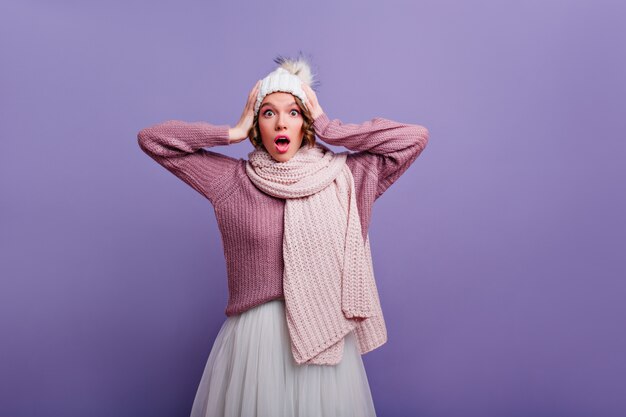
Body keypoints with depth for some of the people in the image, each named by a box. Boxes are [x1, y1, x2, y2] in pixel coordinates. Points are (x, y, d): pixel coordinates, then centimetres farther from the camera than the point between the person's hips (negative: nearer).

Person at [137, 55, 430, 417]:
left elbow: (415, 137, -2)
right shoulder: (232, 179, 1)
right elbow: (152, 139, 4)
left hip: (325, 335, 1)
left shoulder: (346, 177, 0)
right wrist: (233, 132, 0)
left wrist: (329, 129, -2)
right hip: (253, 336, 0)